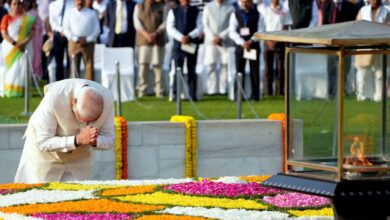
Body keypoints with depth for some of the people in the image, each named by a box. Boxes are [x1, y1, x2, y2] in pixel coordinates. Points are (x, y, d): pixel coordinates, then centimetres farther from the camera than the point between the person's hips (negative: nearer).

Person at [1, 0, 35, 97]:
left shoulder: (27, 19, 7)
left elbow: (31, 33, 2)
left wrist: (24, 43, -16)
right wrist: (15, 44, -18)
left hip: (23, 48, 2)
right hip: (10, 47, -2)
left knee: (23, 69, -5)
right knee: (11, 69, -4)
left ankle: (20, 91, -5)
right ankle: (9, 91, -4)